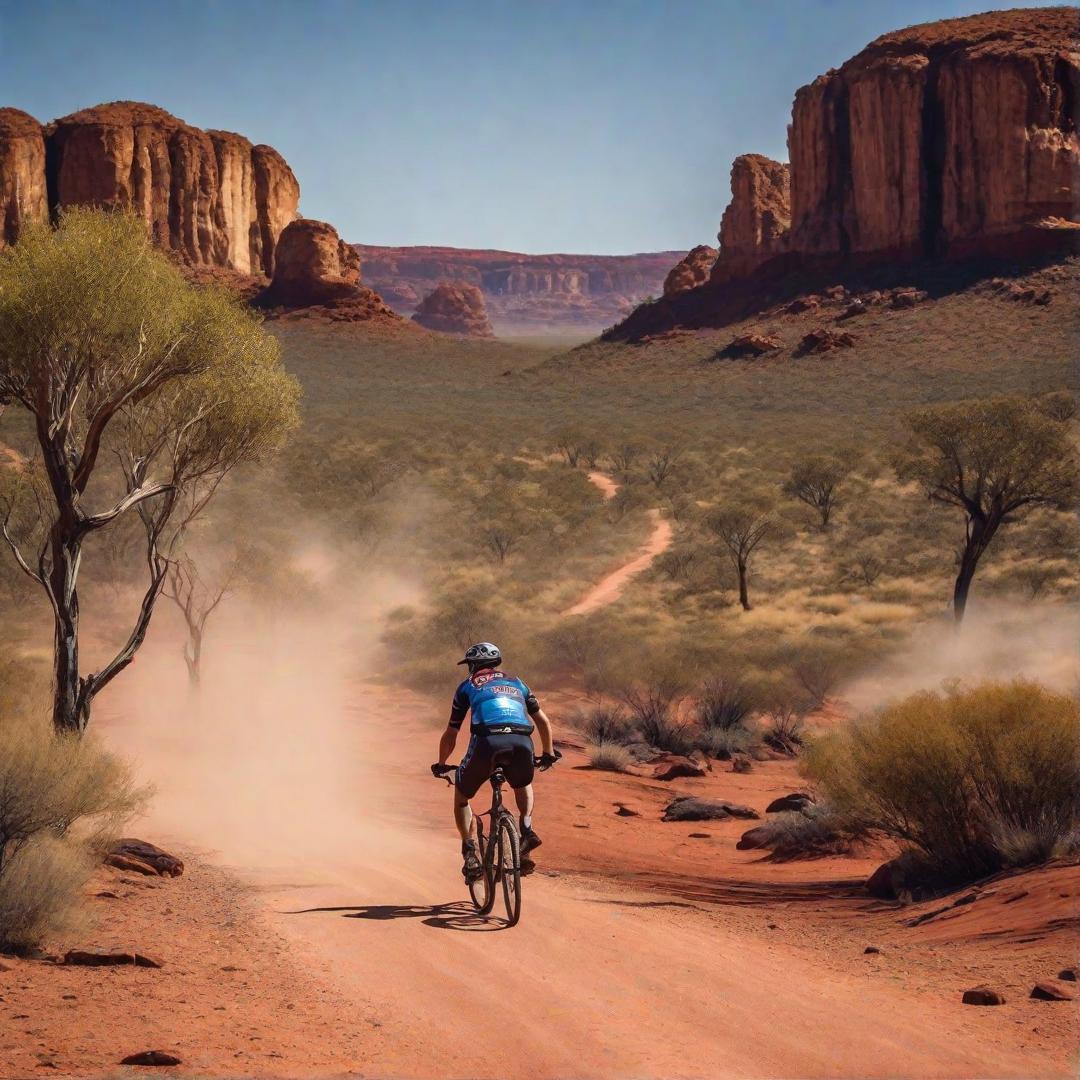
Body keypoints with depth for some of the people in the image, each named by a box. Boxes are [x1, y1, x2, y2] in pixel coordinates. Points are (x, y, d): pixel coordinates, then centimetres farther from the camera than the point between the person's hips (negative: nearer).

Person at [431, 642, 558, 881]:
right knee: (523, 786, 36)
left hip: (487, 742, -3)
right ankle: (527, 828, 11)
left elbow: (450, 735, 27)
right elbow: (542, 721, 34)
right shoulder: (516, 683, 32)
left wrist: (441, 765, 42)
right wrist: (548, 753, 49)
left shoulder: (468, 686, 25)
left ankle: (470, 853, 6)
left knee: (461, 797, 22)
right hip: (521, 743, 3)